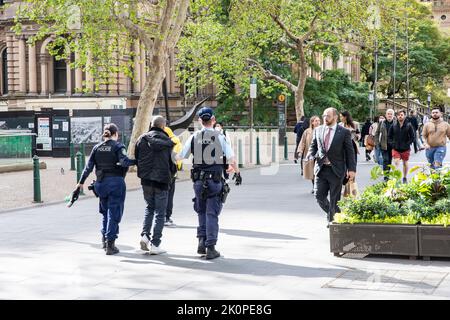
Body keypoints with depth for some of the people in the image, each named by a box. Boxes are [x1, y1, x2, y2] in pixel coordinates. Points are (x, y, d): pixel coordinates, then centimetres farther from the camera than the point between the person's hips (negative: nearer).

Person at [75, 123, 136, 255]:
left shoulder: (97, 148, 8)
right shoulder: (118, 146, -5)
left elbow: (89, 166, 6)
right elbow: (124, 161, -22)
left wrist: (81, 182, 11)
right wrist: (136, 161, -10)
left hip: (101, 183, 5)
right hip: (116, 182, -5)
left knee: (105, 211, 20)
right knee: (114, 213, 0)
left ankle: (104, 238, 22)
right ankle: (110, 244, -2)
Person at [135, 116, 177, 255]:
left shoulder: (141, 139, 4)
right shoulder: (167, 141, -6)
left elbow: (136, 159, 8)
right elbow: (173, 163, -3)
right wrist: (169, 176, 15)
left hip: (146, 180, 4)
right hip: (162, 180, -3)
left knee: (149, 208, 21)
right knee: (160, 212, 3)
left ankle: (145, 234, 2)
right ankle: (155, 244, 1)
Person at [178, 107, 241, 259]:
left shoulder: (194, 137, 2)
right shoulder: (219, 137, -4)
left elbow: (181, 156, 5)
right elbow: (231, 157, -4)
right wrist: (237, 172, 11)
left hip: (198, 180, 2)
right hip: (215, 180, -2)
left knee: (202, 211, 19)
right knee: (212, 213, 1)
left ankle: (201, 241, 11)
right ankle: (211, 248, -1)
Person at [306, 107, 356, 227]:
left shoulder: (344, 132, -2)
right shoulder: (318, 130, 9)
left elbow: (350, 152, -1)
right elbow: (313, 146, 16)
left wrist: (351, 169, -7)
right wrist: (310, 155, -7)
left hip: (336, 170, -3)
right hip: (321, 169, 3)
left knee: (334, 198, 2)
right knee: (319, 195, 0)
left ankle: (332, 220, 16)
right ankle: (332, 213, 25)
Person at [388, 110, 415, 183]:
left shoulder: (409, 126, -4)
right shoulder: (394, 126, 1)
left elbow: (413, 137, -2)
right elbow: (389, 136, 10)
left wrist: (407, 144, -9)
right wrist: (392, 143, -1)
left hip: (405, 149, 0)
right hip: (395, 149, 0)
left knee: (405, 163, 13)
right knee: (396, 163, -13)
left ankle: (405, 178, 28)